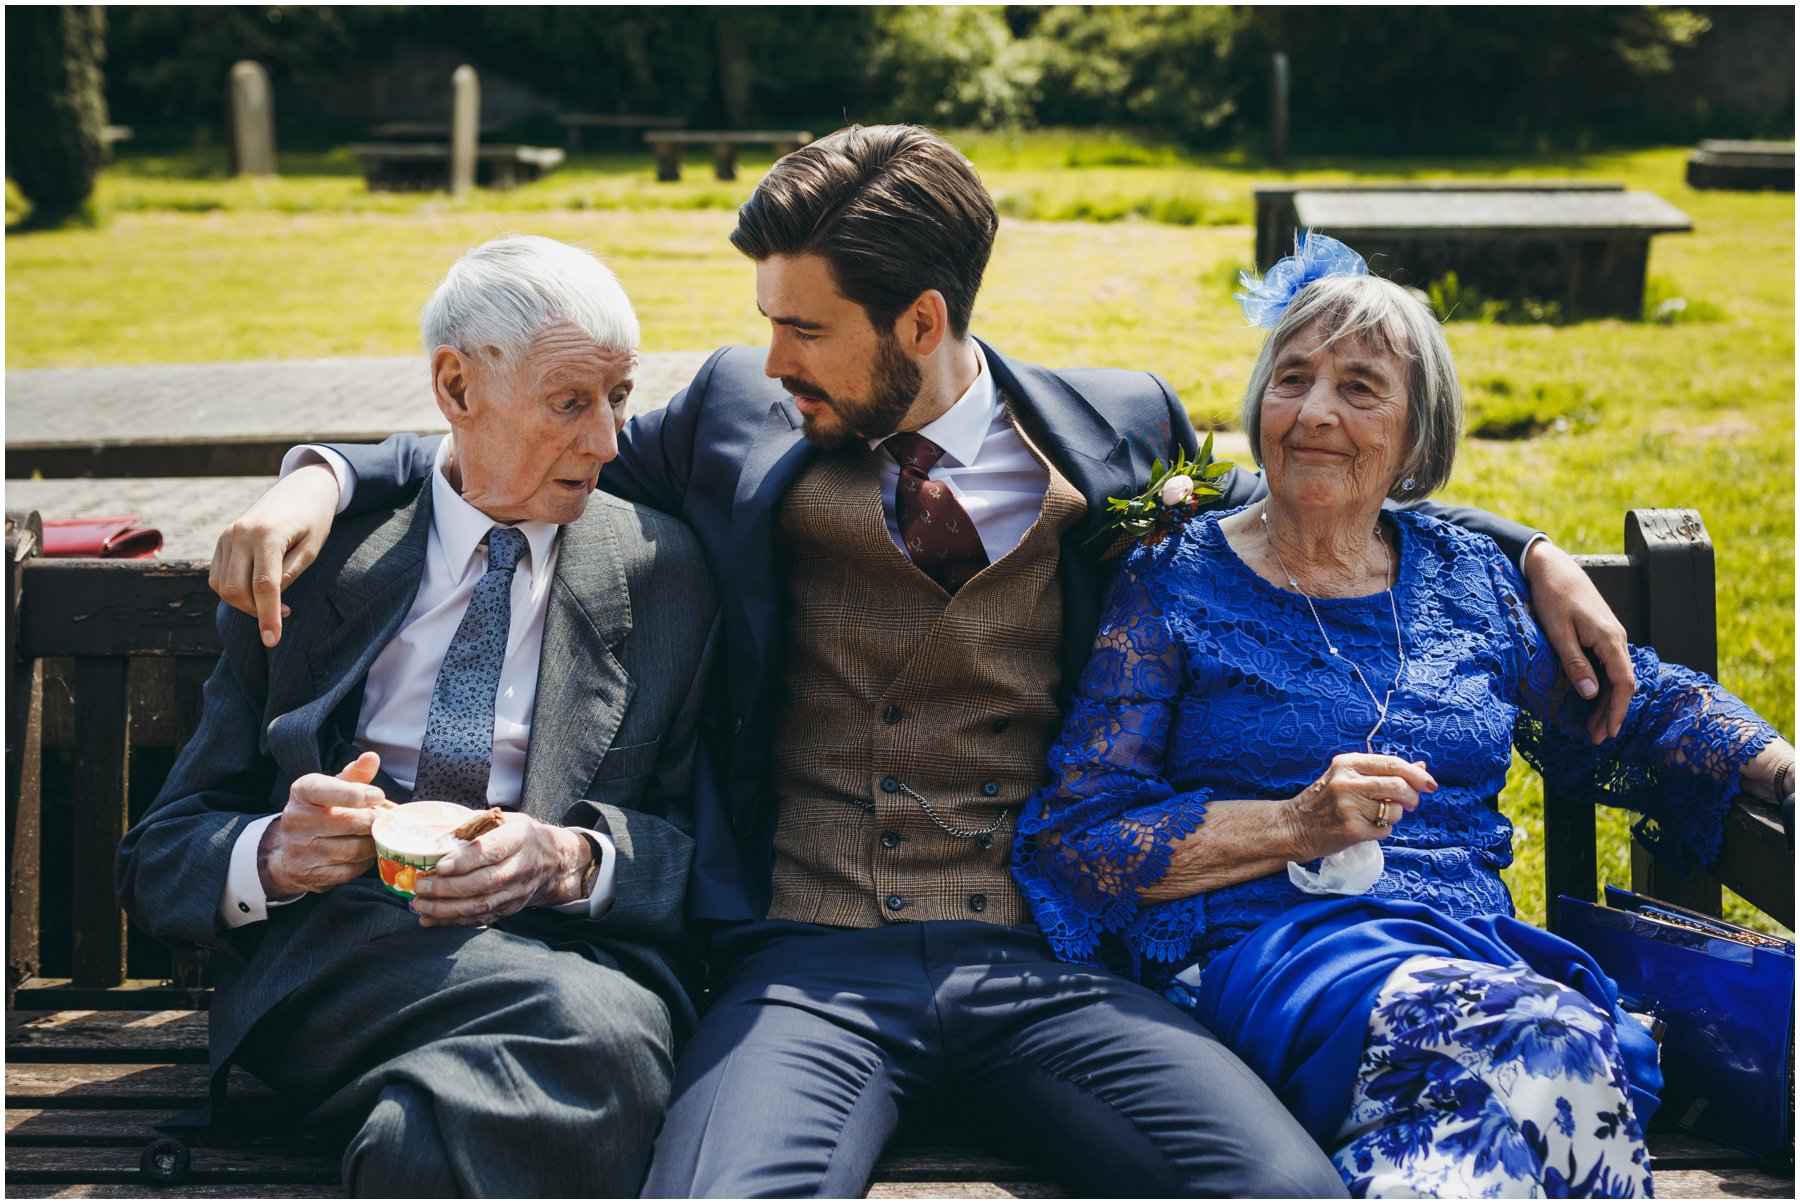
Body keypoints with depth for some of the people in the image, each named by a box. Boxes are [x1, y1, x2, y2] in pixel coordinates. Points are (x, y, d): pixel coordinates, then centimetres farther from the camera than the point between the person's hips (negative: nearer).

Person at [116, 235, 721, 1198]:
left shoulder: (666, 570, 17)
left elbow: (716, 842, 10)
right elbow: (160, 858, 14)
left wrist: (574, 858, -12)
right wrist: (274, 853, -11)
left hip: (575, 936, 2)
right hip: (331, 952, -1)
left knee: (611, 1032, -38)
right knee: (583, 1022, -36)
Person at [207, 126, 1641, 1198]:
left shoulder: (1114, 426, 11)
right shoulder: (743, 417, 11)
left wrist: (1525, 549, 20)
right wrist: (325, 476, 10)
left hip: (1043, 970, 1)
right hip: (811, 963, 0)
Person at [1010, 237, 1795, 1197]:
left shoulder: (1468, 579, 20)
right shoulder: (1174, 584, 7)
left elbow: (1639, 712, 31)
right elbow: (1074, 838, 0)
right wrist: (1297, 824, -10)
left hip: (1480, 951, 4)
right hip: (1262, 947, -4)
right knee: (1548, 1045, -33)